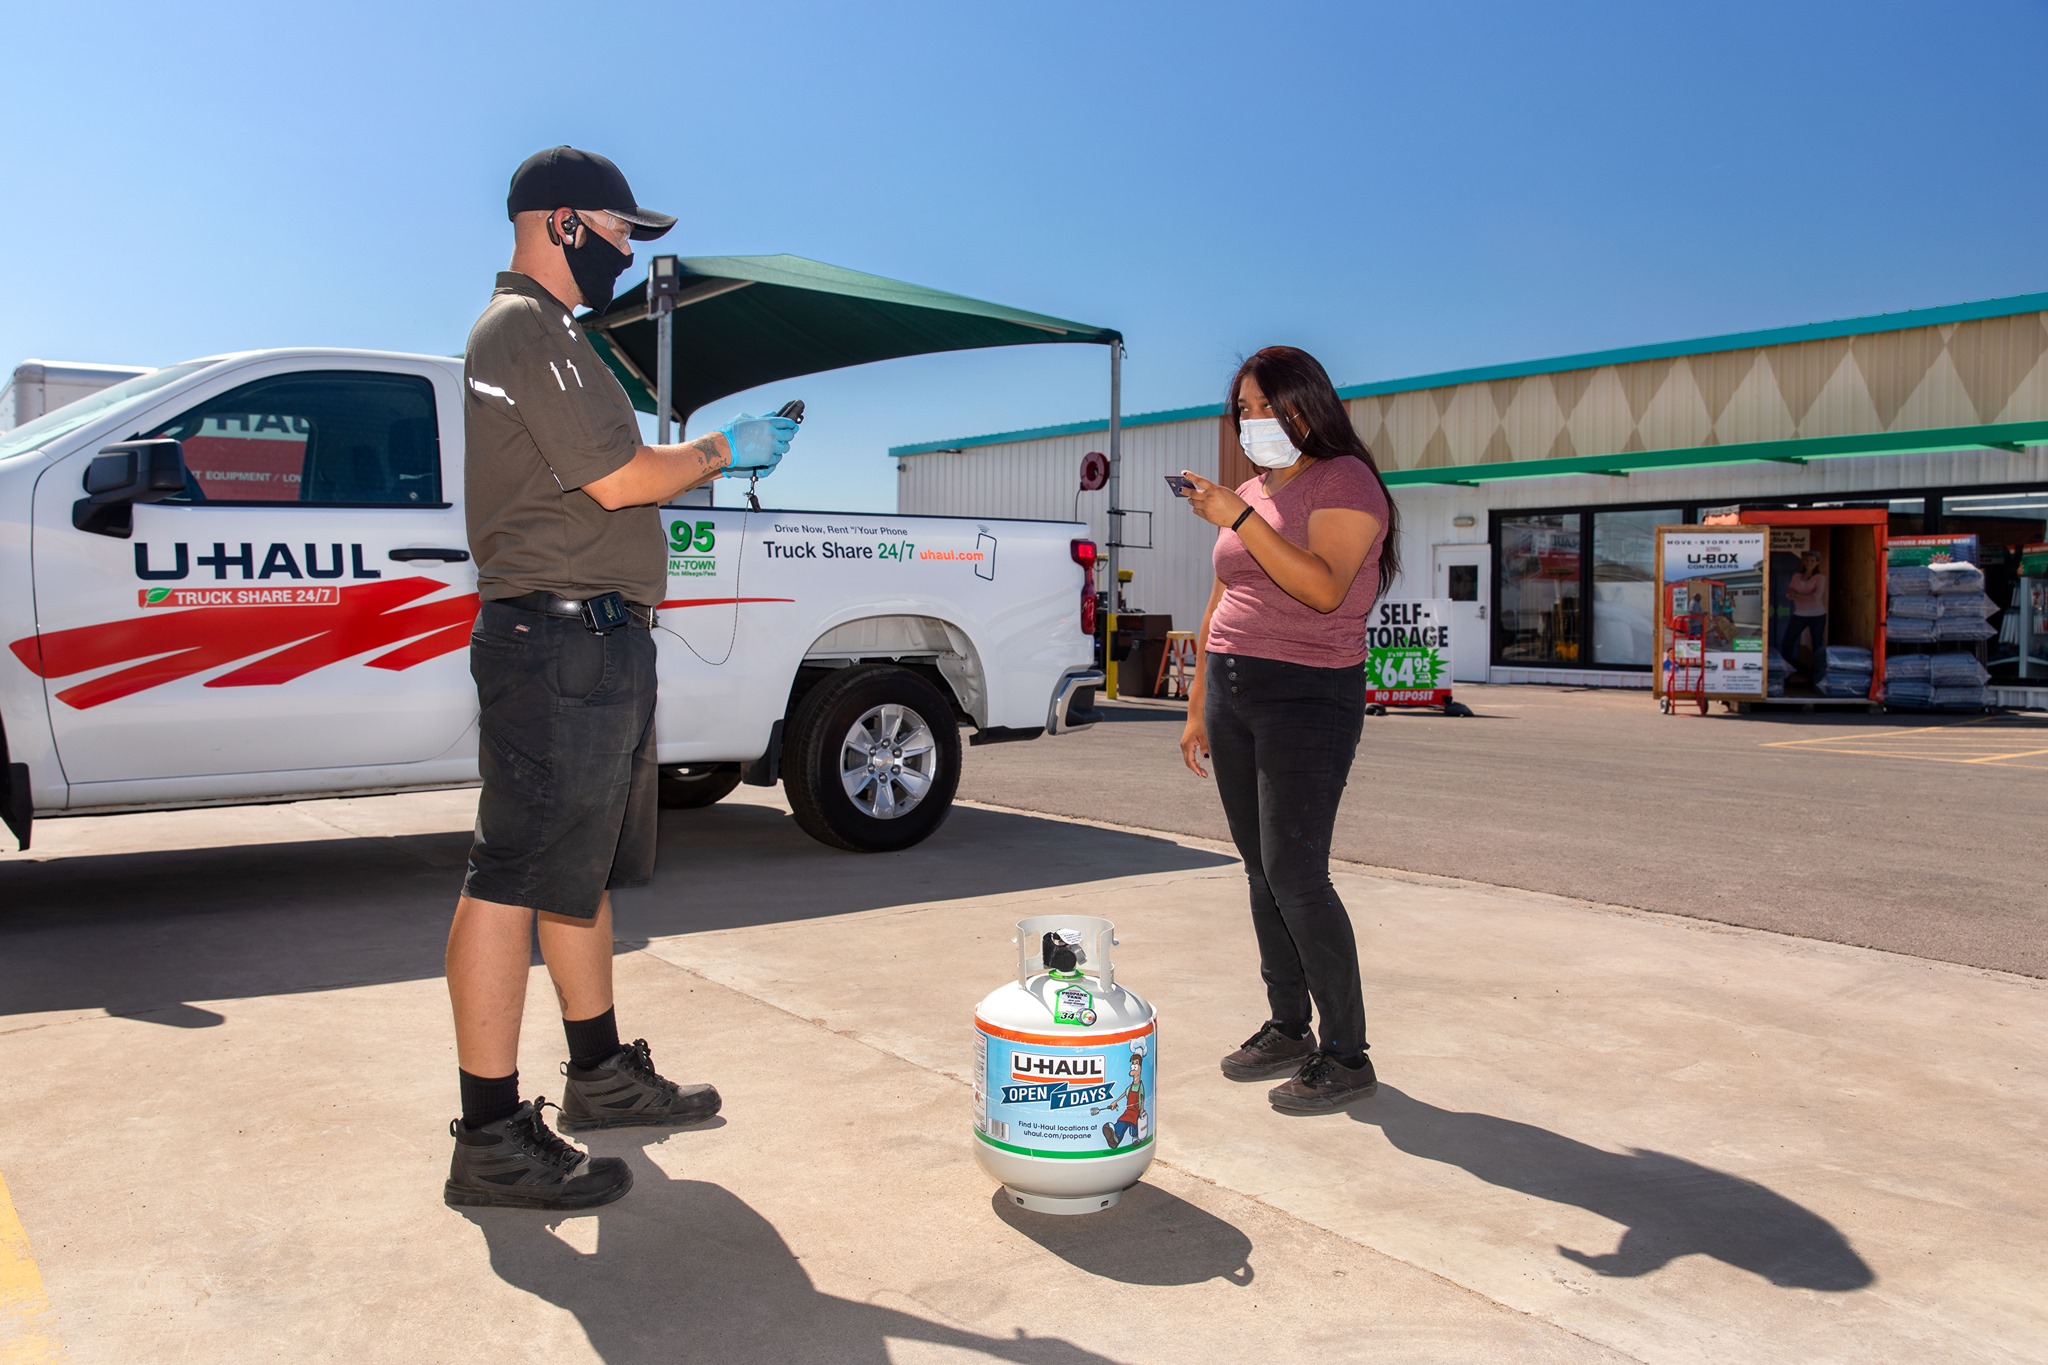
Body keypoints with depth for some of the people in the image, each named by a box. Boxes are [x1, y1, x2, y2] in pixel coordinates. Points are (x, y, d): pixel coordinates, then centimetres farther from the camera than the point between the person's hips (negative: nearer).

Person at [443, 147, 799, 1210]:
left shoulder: (534, 330, 24)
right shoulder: (527, 327, -10)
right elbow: (619, 481, -17)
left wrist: (709, 459, 18)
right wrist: (725, 450, -2)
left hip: (593, 641, 11)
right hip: (563, 639, -11)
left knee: (580, 867, 17)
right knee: (513, 878, -9)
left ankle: (601, 1072, 30)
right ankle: (491, 1139, -3)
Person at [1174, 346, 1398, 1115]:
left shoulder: (1344, 480, -7)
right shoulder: (1249, 495, 17)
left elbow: (1324, 588, -23)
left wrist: (1239, 520, -26)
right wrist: (1198, 707, 19)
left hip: (1307, 696, -8)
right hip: (1232, 690, 8)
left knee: (1295, 874, -11)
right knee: (1261, 869, 9)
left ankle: (1346, 1057, -1)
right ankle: (1287, 1029, 20)